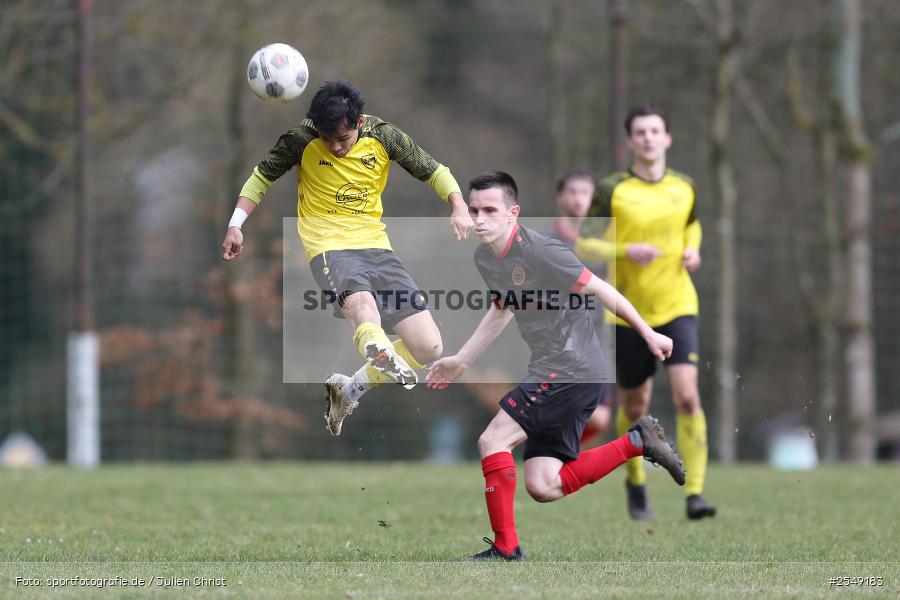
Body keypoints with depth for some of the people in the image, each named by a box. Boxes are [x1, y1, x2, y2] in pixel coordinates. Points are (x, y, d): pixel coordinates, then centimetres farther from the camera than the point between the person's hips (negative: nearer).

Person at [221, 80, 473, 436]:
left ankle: (348, 391, 12)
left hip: (376, 244, 4)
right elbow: (263, 176, 8)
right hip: (329, 246, -4)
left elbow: (433, 171, 9)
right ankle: (383, 357, -70)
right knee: (363, 304, -39)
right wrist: (236, 223, -3)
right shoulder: (302, 139, -6)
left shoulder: (384, 136, -1)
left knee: (429, 348, -4)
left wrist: (459, 207, -9)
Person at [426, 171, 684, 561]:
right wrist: (460, 361, 28)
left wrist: (647, 334, -8)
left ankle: (505, 549, -3)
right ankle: (637, 443, 15)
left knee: (492, 441, -12)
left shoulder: (539, 251, -18)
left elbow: (598, 289, -12)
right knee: (543, 486, 4)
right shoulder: (485, 258, 8)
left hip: (572, 366, -9)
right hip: (551, 370, 9)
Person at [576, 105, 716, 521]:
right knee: (635, 405, 11)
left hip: (677, 308, 1)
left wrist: (692, 250, 3)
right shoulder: (611, 190, -7)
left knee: (687, 396, -16)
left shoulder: (684, 188, 3)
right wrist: (628, 251, -21)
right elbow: (583, 244, -5)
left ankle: (695, 494, -16)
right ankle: (636, 483, 37)